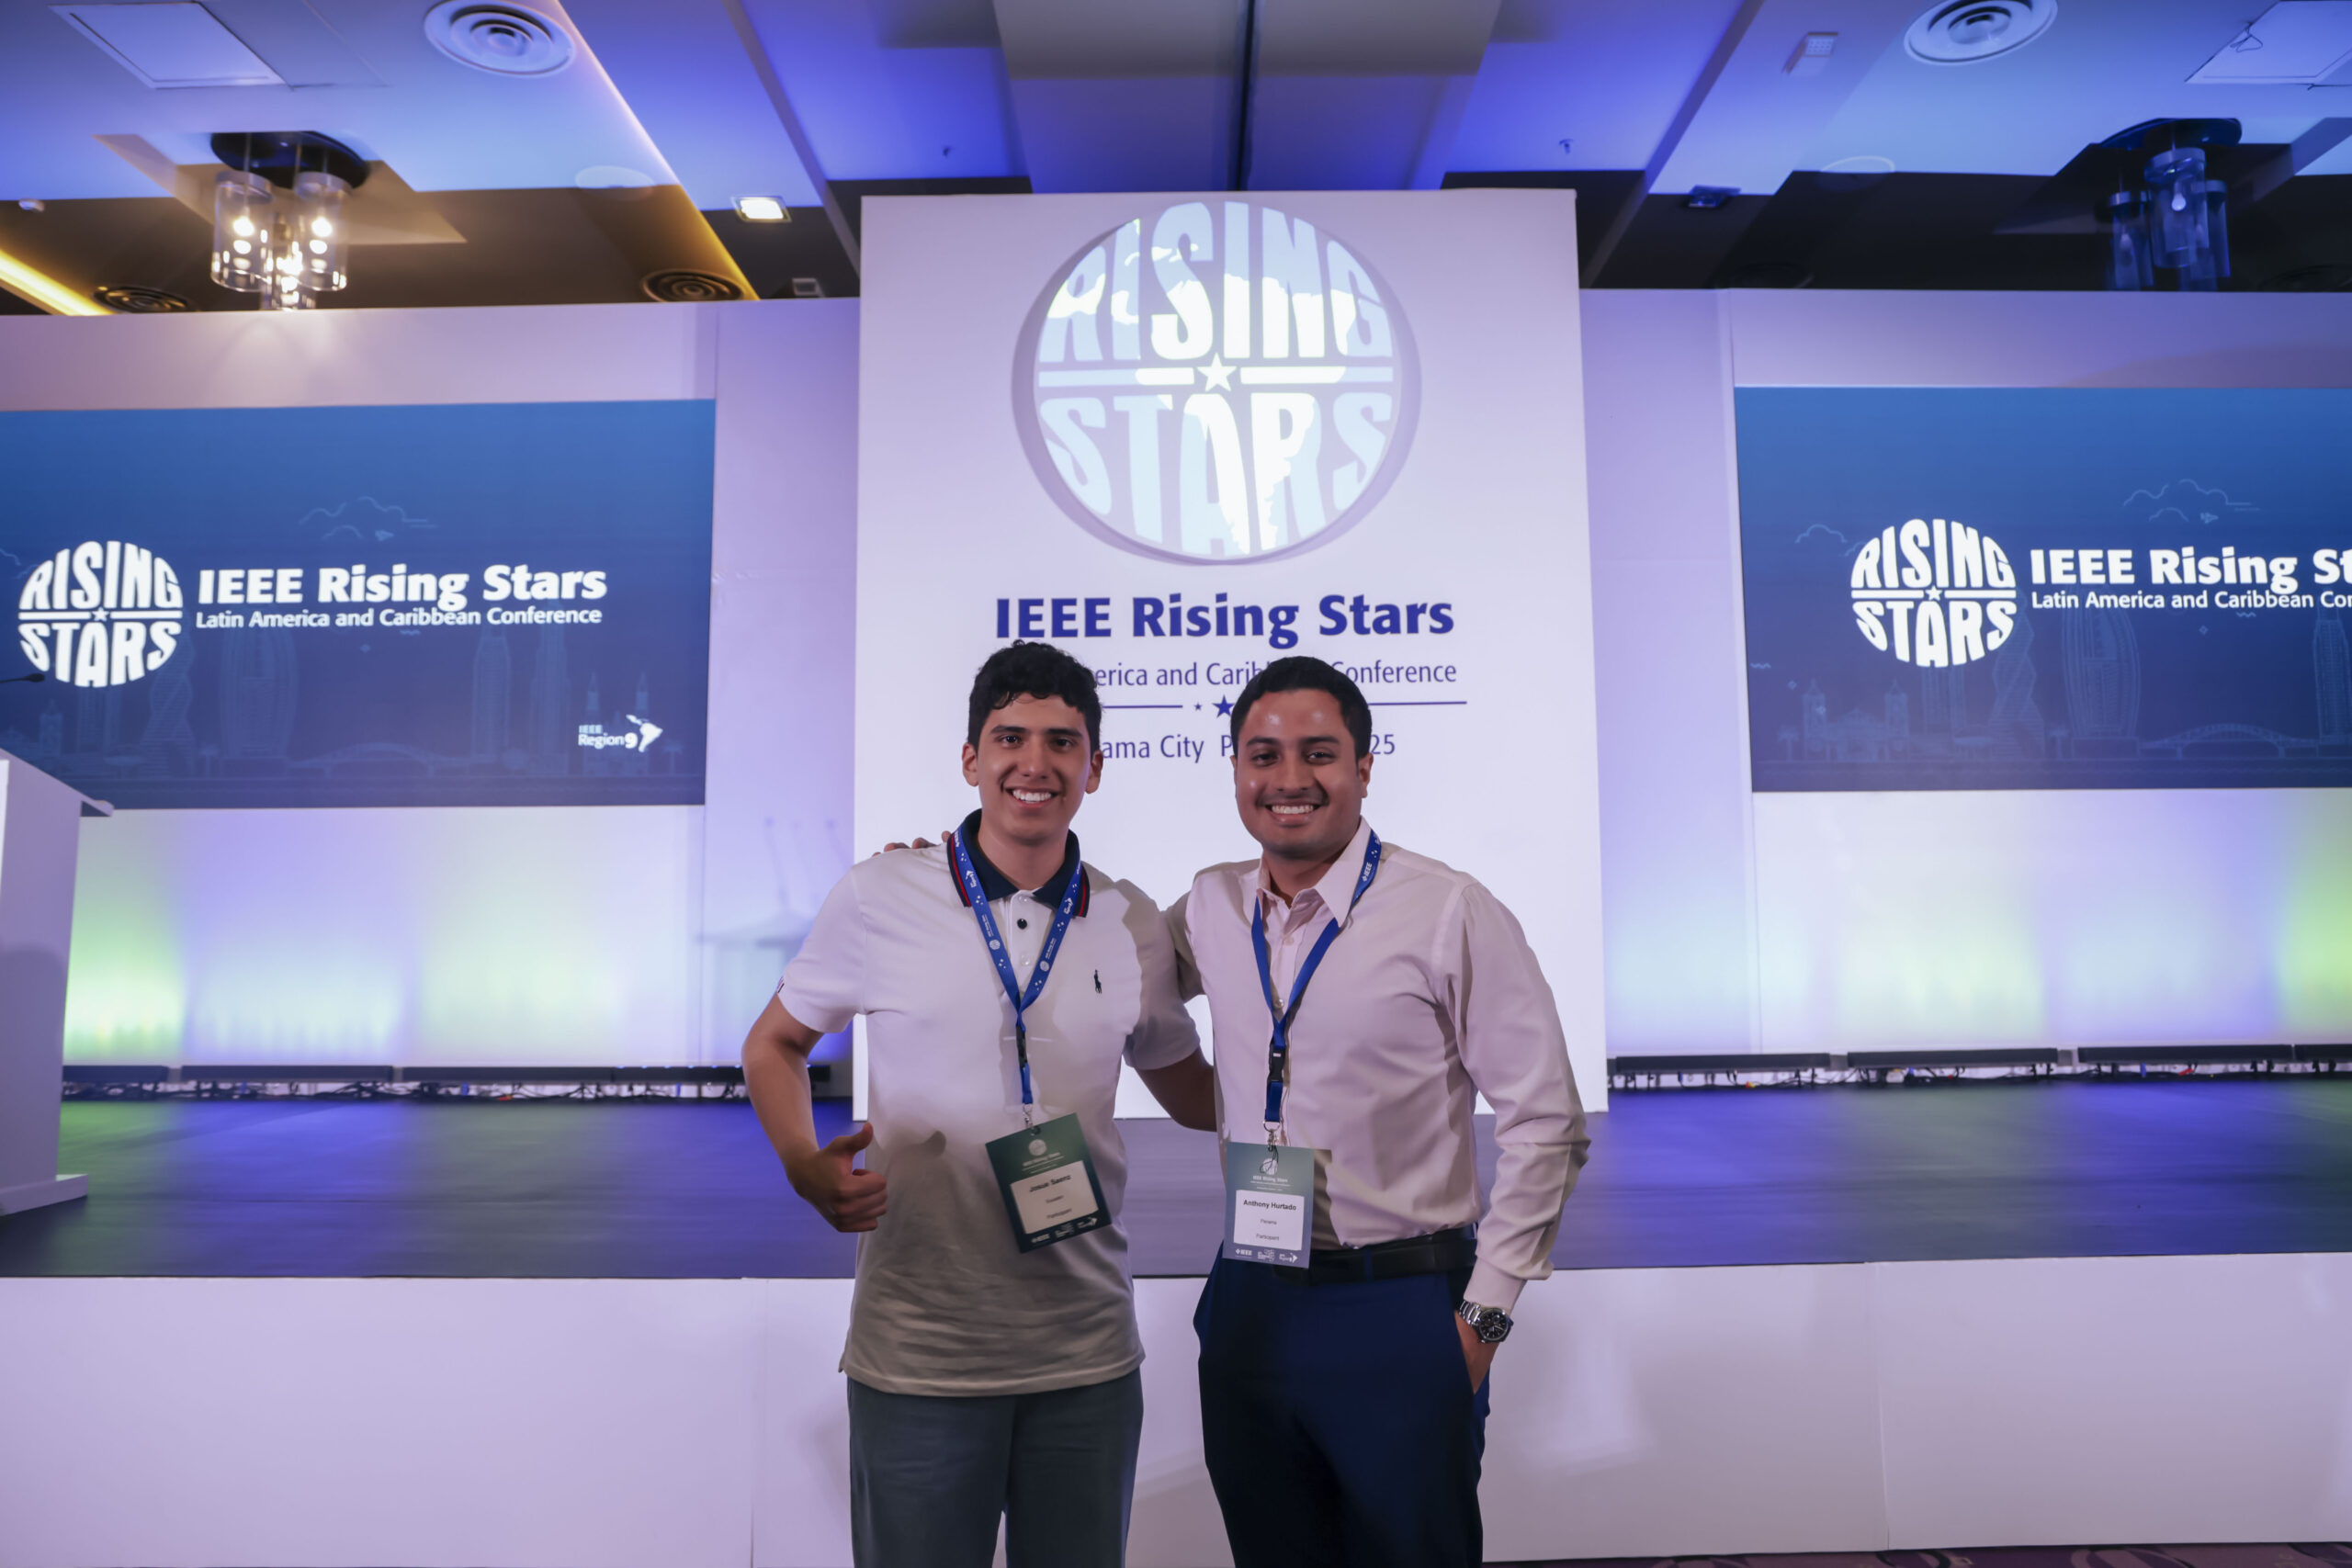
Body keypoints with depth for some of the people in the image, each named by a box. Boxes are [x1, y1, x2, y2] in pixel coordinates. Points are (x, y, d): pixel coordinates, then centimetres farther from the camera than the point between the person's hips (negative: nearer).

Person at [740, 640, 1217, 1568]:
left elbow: (1188, 1087, 15)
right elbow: (774, 1046, 6)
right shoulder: (879, 899, -7)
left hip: (1088, 1358, 3)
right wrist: (806, 1168, -12)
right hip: (916, 1359, -2)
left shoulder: (1131, 925, 1)